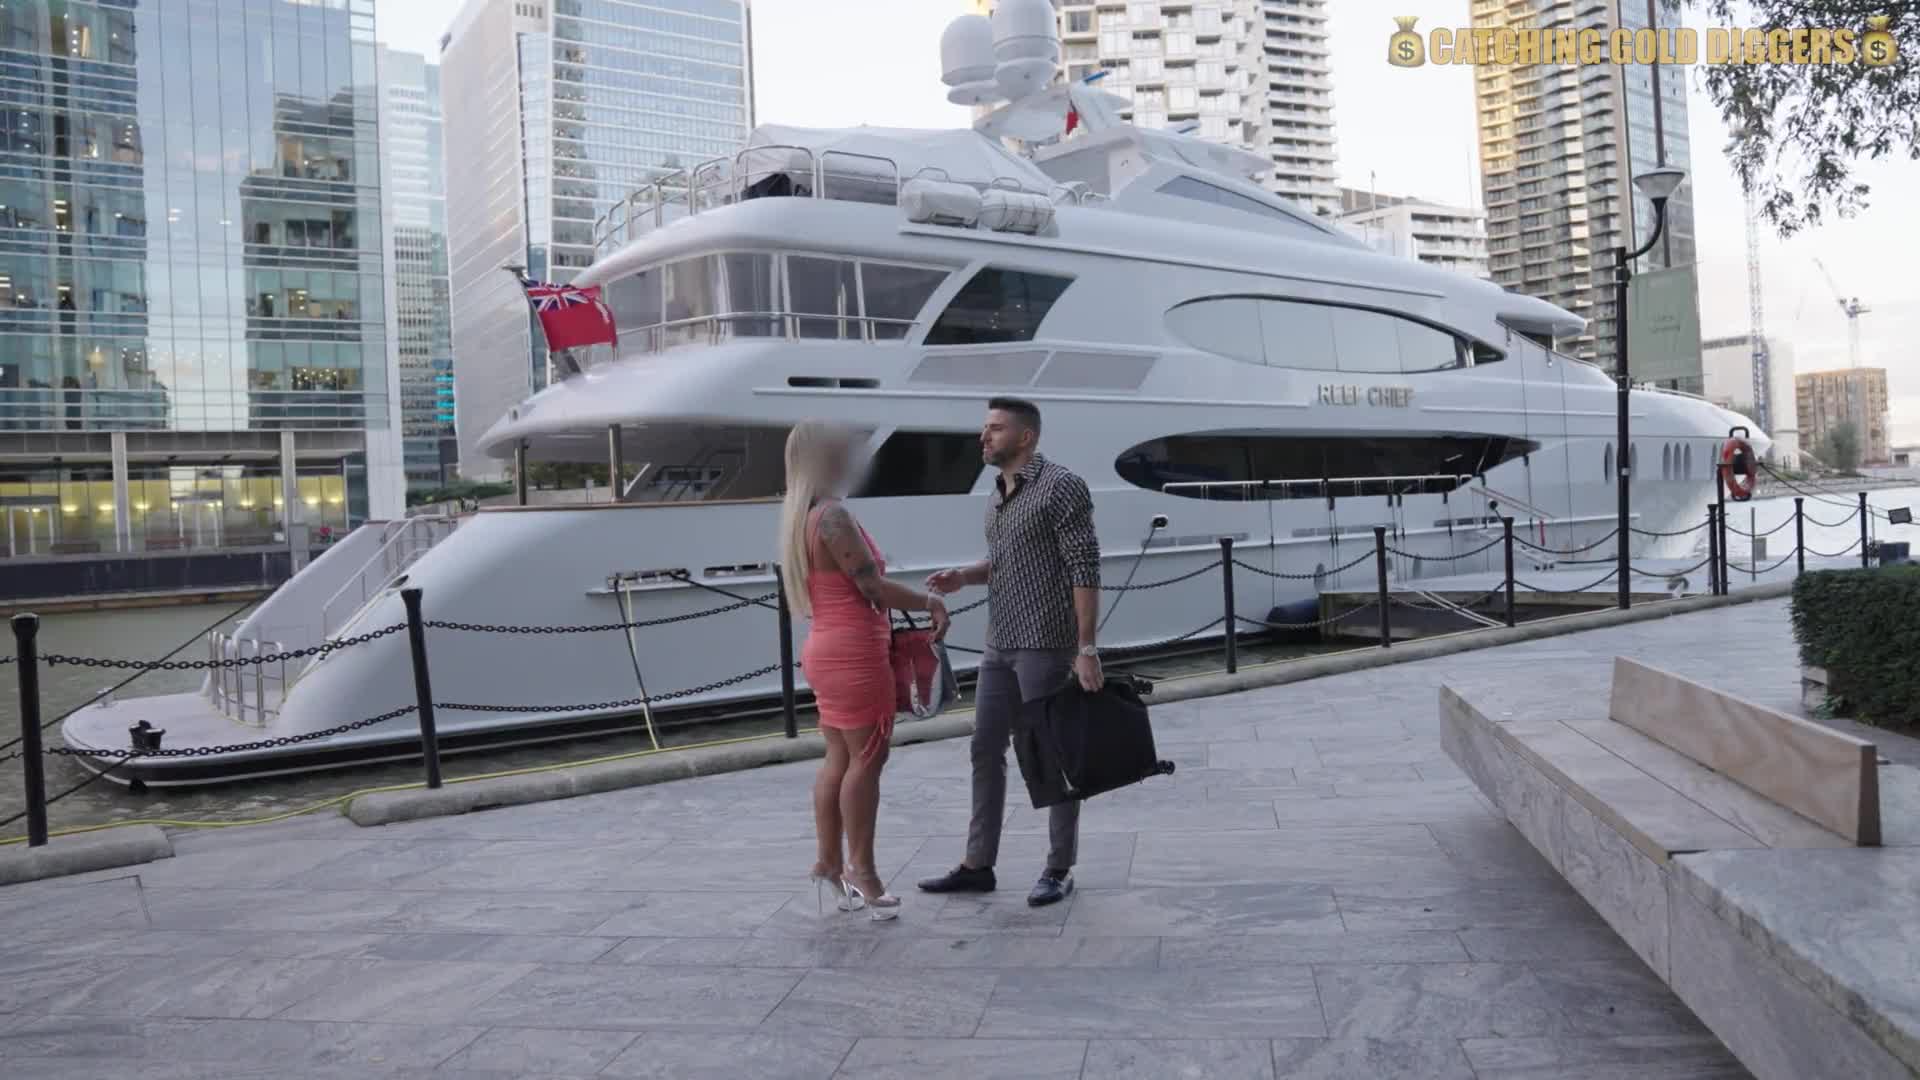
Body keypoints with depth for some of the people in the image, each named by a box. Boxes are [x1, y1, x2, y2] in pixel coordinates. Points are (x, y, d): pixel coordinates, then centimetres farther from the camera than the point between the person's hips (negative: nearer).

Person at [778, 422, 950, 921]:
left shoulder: (800, 516, 15)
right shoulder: (833, 515, -17)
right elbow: (872, 587, -17)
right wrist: (932, 602, -5)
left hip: (828, 651, 10)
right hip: (853, 654, -10)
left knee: (839, 759, 13)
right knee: (866, 758, -1)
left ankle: (829, 866, 17)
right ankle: (861, 870, 6)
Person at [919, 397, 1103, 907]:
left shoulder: (1061, 487, -11)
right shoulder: (998, 496, 14)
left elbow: (1085, 569, -15)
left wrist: (1087, 647, -20)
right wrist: (962, 577, 5)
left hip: (1047, 645, -8)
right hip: (1001, 646, 9)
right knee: (986, 750, 10)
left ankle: (1059, 870, 13)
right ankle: (977, 865, 19)